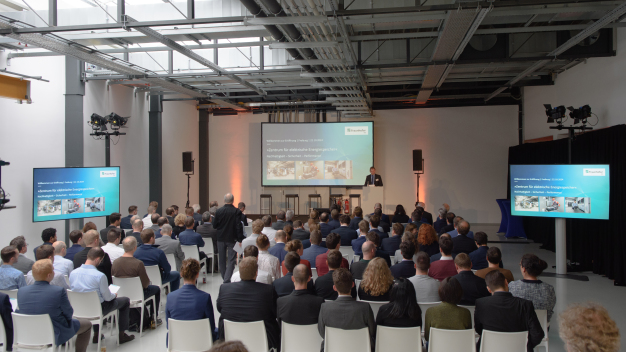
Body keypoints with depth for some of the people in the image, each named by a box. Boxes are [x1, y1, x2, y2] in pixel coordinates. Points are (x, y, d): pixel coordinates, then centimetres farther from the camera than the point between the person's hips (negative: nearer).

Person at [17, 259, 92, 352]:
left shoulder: (21, 291, -12)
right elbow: (69, 313, -12)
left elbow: (19, 312, 5)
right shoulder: (59, 291, -26)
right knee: (87, 324, 19)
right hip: (56, 335, -5)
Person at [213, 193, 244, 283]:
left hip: (221, 238, 3)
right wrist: (240, 239, -7)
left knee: (222, 260, 17)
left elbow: (214, 225, 2)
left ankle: (224, 278, 31)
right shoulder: (237, 211, -12)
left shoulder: (219, 211, -5)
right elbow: (239, 226, -13)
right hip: (232, 239, -3)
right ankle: (227, 280, -12)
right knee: (231, 260, 0)